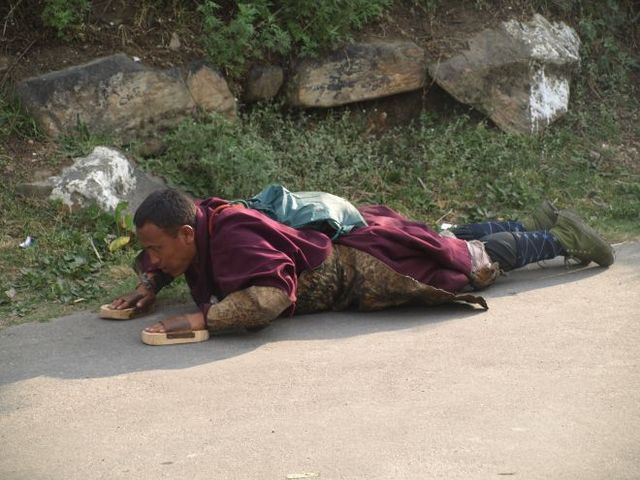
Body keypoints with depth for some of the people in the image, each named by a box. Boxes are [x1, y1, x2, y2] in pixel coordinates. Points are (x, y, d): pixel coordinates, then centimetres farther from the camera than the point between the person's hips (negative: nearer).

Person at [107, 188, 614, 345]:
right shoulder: (196, 227, -11)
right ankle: (535, 224, 48)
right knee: (447, 242, 29)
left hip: (365, 262, -8)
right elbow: (158, 259, 11)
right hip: (338, 234, 8)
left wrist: (201, 321, -50)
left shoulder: (232, 238, -37)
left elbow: (271, 295, -50)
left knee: (479, 260, 13)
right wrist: (149, 287, -8)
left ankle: (557, 237, 34)